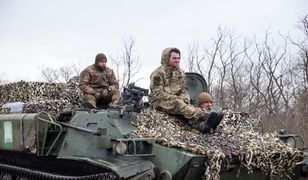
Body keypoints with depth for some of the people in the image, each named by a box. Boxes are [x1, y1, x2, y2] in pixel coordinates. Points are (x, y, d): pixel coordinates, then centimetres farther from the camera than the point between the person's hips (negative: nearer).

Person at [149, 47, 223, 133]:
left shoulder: (180, 73, 16)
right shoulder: (158, 73, -6)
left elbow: (184, 90, 15)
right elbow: (157, 93, -14)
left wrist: (184, 99, -9)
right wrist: (176, 98, -19)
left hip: (175, 101, 5)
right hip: (159, 102, -5)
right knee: (179, 104, -35)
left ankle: (202, 124, -59)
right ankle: (205, 116, -56)